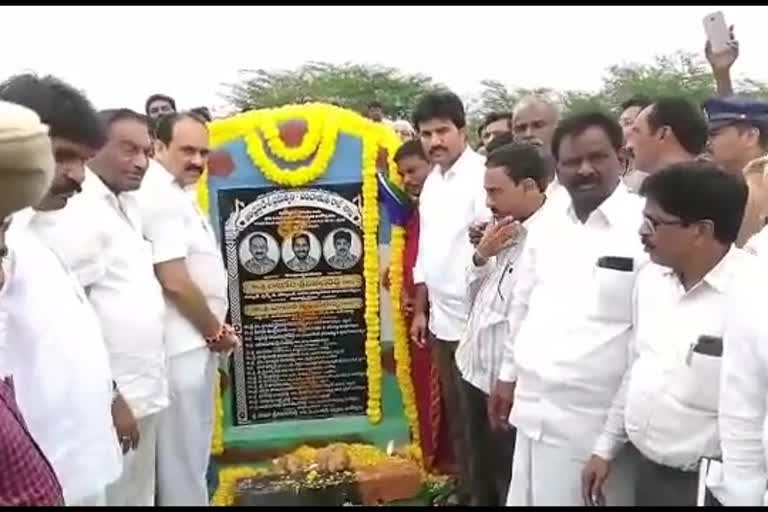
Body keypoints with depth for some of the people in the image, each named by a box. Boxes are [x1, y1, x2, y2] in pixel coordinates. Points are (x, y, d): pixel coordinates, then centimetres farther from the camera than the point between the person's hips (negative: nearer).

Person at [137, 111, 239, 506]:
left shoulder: (176, 193, 13)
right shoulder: (161, 195, -19)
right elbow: (175, 282, -24)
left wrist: (214, 329, 8)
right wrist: (217, 332, -10)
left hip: (194, 342, 10)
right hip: (184, 346, -10)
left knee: (191, 451, 21)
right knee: (183, 455, 2)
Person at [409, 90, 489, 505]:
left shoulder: (481, 175, -13)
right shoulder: (431, 182, 12)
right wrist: (420, 310, 18)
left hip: (476, 317, -8)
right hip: (443, 318, 8)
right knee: (457, 417, 17)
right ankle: (467, 491, 32)